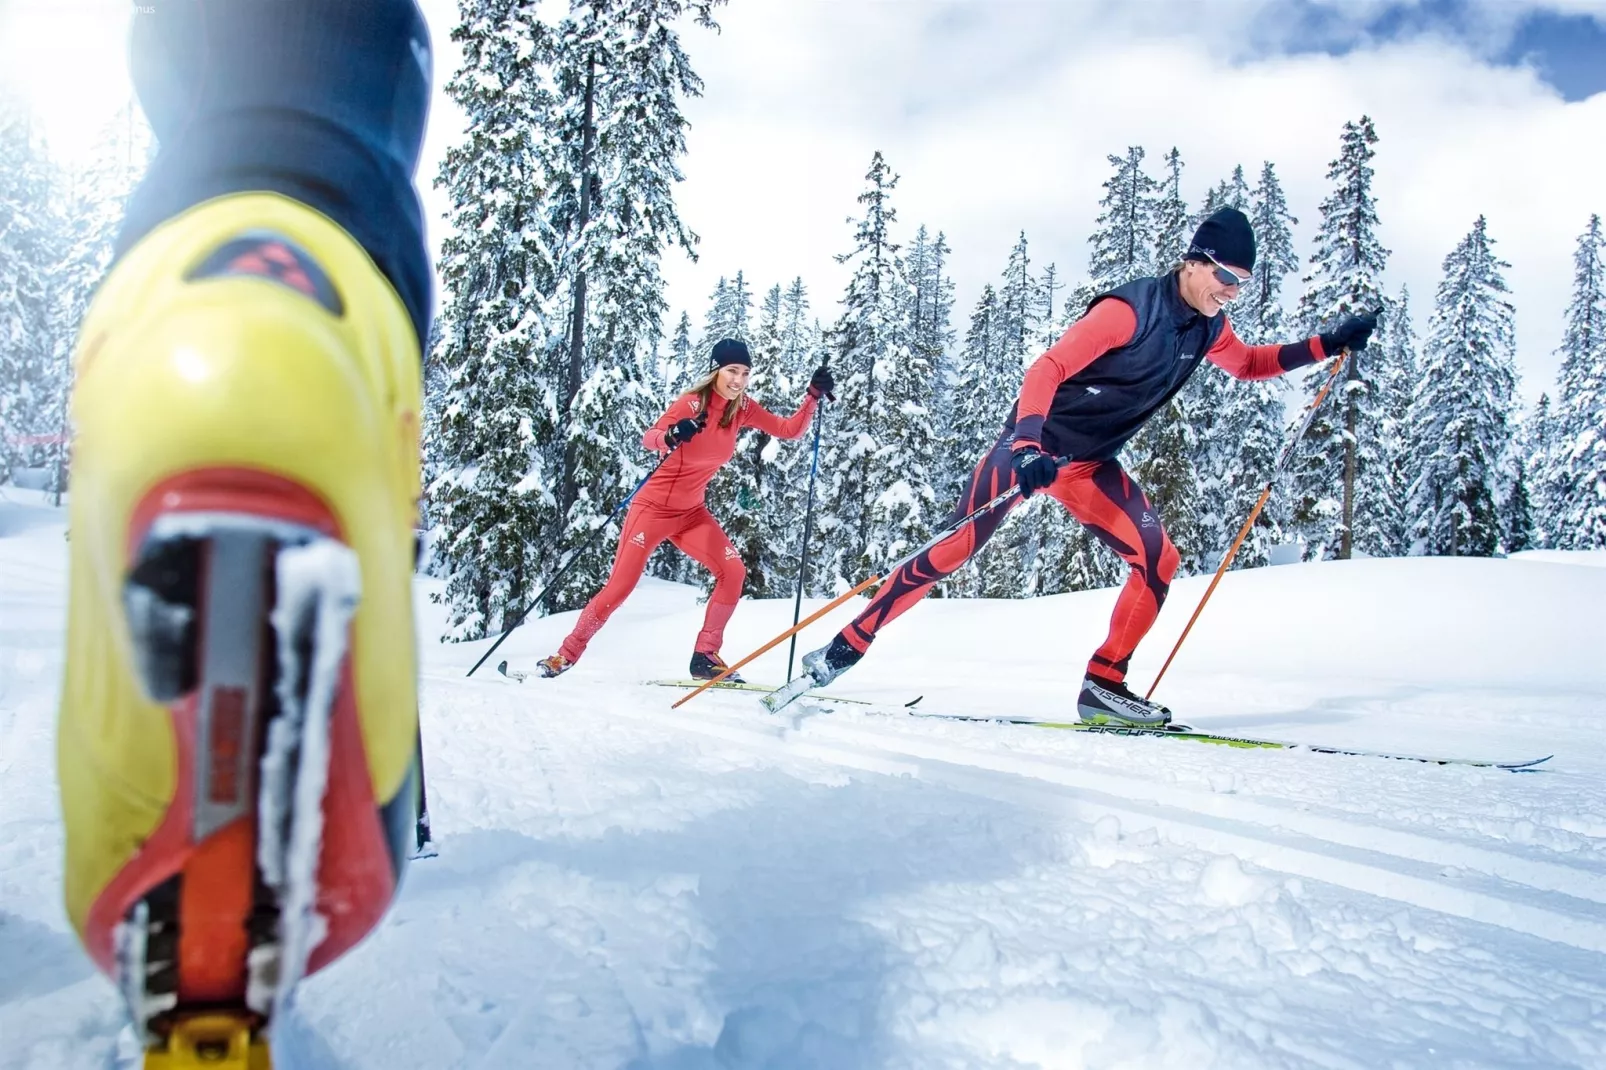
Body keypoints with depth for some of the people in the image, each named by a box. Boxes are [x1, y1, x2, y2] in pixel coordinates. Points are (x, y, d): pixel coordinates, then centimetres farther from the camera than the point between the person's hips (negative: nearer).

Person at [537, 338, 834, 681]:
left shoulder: (742, 409, -2)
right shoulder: (692, 404, -19)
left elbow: (789, 431, 0)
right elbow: (648, 438, -31)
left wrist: (813, 396, -13)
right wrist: (671, 437, -52)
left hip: (691, 513, 6)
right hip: (654, 508, -5)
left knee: (733, 571, -12)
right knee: (620, 586, -5)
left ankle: (705, 656, -1)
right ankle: (567, 654, 12)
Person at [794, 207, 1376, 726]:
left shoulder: (1208, 329, 3)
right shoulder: (1130, 309, -21)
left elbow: (1249, 364, 25)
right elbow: (1047, 368, -27)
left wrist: (1328, 345, 14)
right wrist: (1029, 445, -42)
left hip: (1091, 465, 7)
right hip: (1032, 447, -7)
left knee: (1159, 560, -9)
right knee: (952, 551, -7)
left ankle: (1103, 685, 0)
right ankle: (846, 646, 4)